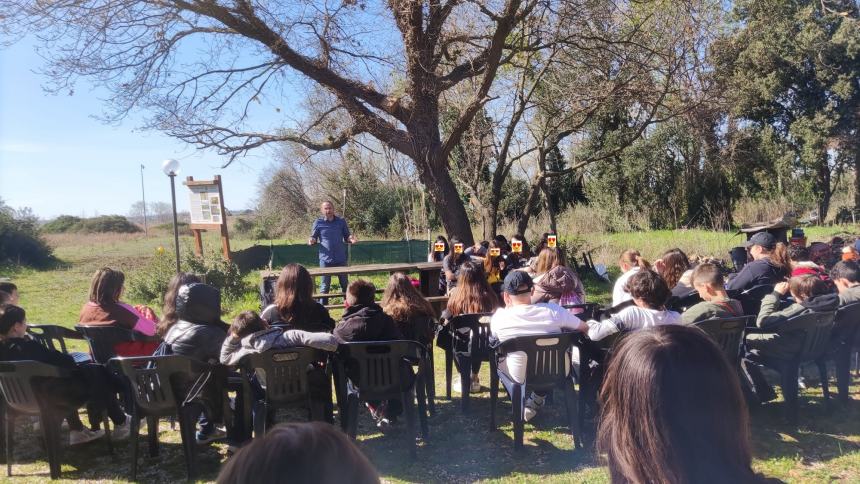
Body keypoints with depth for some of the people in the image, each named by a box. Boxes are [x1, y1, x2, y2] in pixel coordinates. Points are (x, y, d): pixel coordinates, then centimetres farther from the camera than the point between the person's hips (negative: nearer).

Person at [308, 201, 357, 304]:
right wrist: (312, 240, -18)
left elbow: (346, 236, 11)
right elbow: (314, 238, 6)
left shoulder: (341, 222, 4)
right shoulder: (318, 223, 0)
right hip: (325, 259, -2)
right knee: (324, 285, 5)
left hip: (341, 259, 2)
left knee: (345, 284, 13)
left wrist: (351, 239, -12)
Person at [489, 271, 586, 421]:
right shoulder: (553, 310, -20)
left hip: (520, 379, 0)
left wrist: (507, 307, 6)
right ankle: (538, 399, 29)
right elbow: (584, 328, -4)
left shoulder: (498, 318, -21)